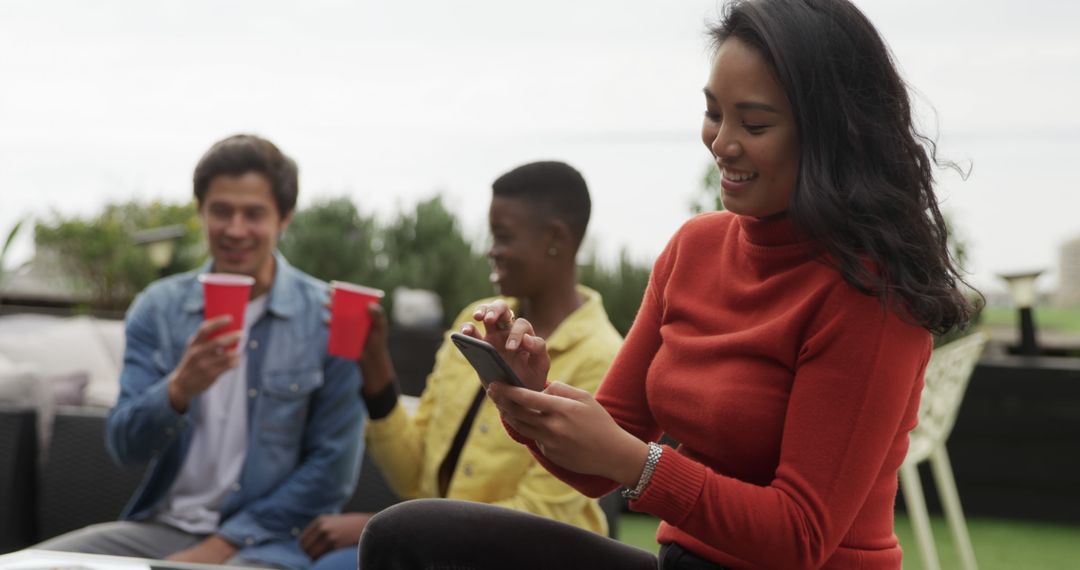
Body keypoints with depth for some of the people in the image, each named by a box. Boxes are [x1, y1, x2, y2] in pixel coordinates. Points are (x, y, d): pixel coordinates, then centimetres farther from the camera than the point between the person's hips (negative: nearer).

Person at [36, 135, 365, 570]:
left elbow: (332, 470, -5)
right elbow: (125, 448, 0)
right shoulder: (159, 307, 5)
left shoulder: (329, 319, -5)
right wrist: (179, 390, -20)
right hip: (162, 525, 4)